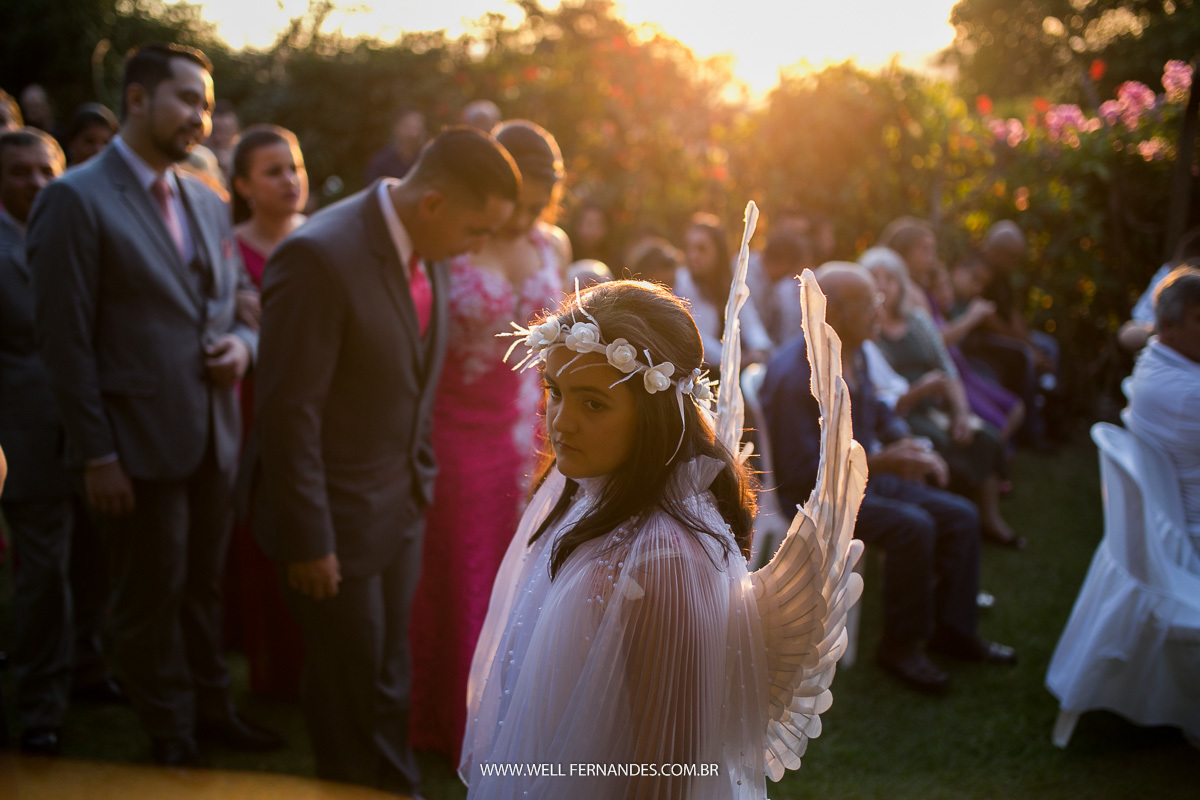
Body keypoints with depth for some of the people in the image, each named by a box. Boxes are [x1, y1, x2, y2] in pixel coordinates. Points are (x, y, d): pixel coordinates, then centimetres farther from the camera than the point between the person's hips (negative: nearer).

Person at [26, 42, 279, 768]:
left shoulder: (209, 204, 11)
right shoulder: (76, 199, -10)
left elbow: (237, 311, 19)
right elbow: (67, 340, -12)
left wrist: (242, 345, -5)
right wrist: (96, 455, -15)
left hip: (215, 439, 6)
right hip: (141, 445, -6)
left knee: (205, 589, 18)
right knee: (151, 599, 10)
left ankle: (212, 709, 34)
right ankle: (172, 736, 26)